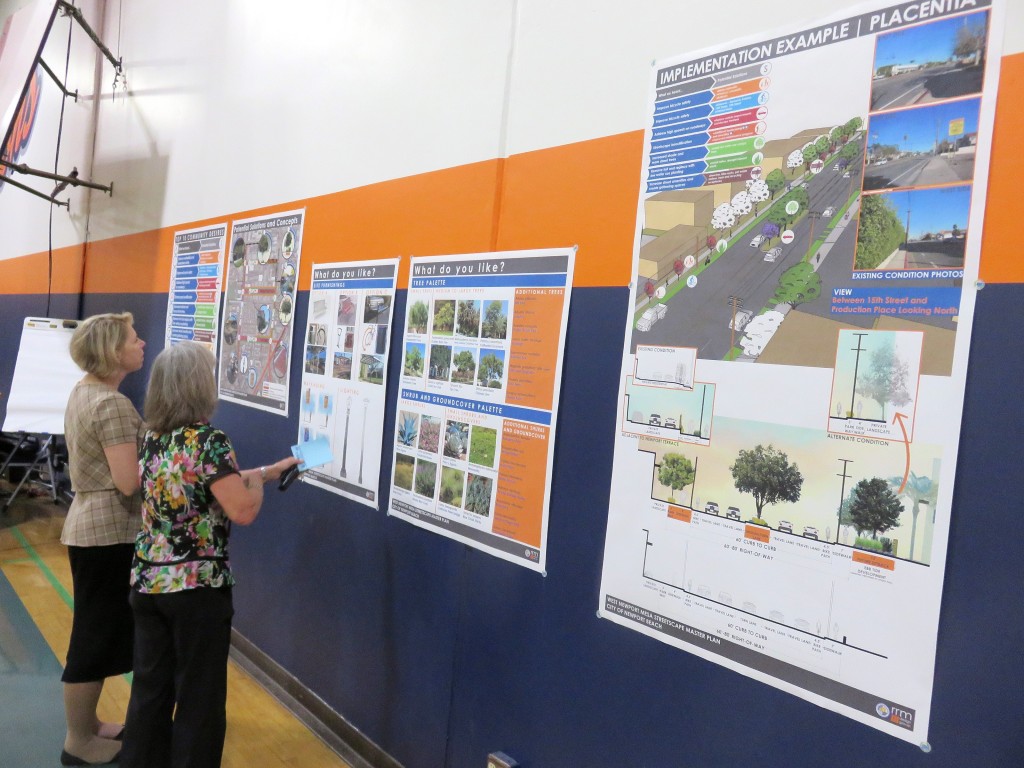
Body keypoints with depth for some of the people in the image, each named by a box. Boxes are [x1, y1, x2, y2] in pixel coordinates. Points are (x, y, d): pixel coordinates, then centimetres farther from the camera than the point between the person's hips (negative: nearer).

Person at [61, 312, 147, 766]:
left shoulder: (83, 392, 9)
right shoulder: (113, 405, -21)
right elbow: (129, 482, -25)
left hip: (89, 524, 10)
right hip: (109, 531, -10)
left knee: (97, 630, 20)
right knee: (97, 634, 3)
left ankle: (86, 725, 33)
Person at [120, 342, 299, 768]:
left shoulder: (152, 437, 6)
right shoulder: (209, 441, -19)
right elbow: (243, 510, -22)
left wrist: (271, 469, 19)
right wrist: (259, 481, -1)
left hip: (147, 582, 7)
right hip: (197, 588, -7)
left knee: (150, 688, 18)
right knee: (198, 697, 8)